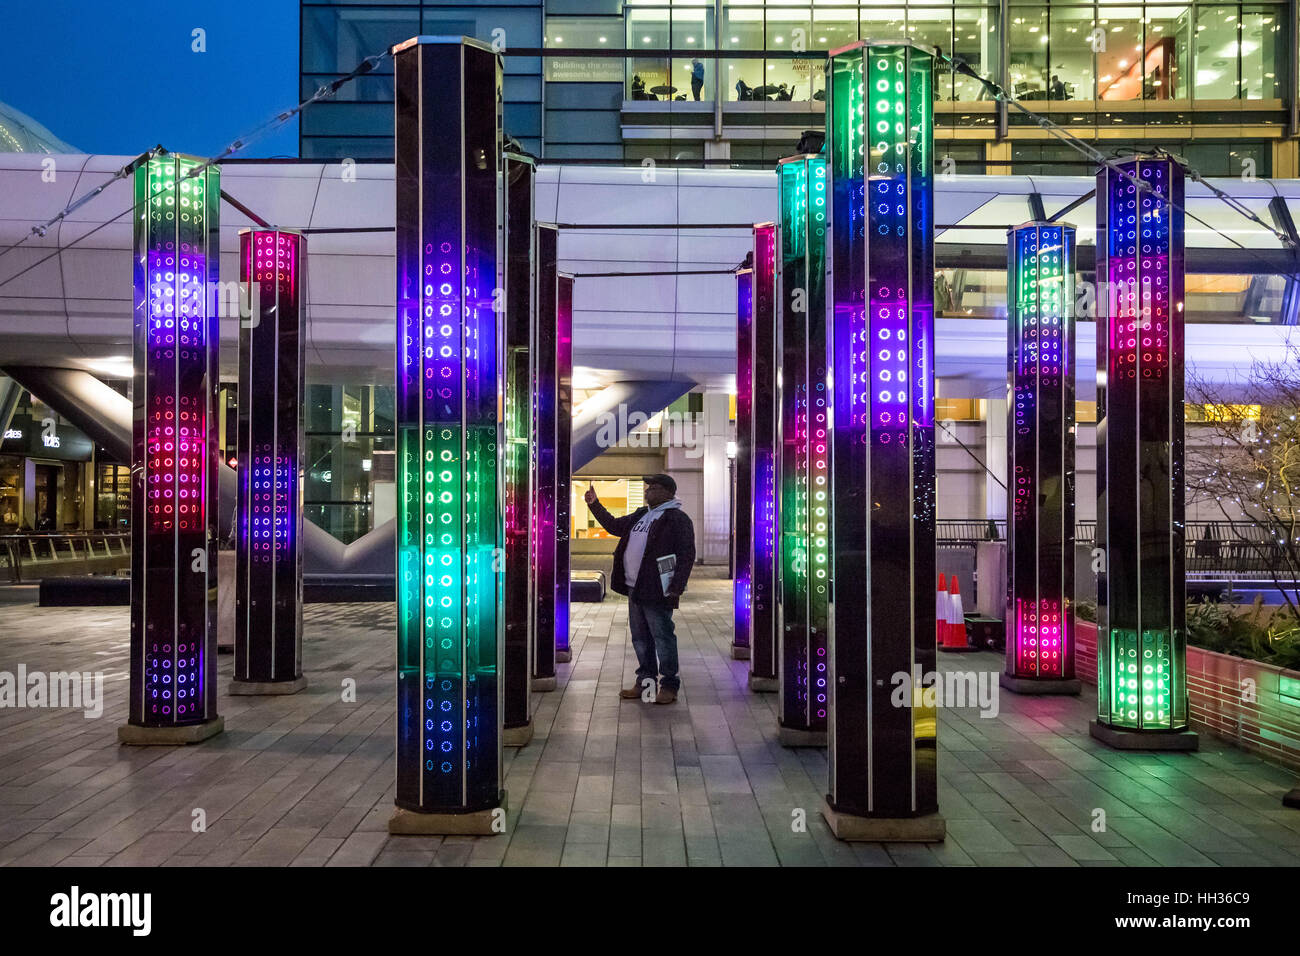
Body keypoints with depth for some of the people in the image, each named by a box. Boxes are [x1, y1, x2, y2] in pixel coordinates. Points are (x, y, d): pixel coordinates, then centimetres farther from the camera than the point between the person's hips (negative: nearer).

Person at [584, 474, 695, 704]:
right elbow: (614, 526, 30)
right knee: (640, 638, 14)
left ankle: (669, 687, 3)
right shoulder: (641, 515, 18)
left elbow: (686, 555, -14)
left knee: (663, 637, -4)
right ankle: (645, 681, 25)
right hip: (635, 590, 9)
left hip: (657, 591, -9)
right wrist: (595, 505, 22)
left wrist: (676, 587, -20)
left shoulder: (678, 519, -9)